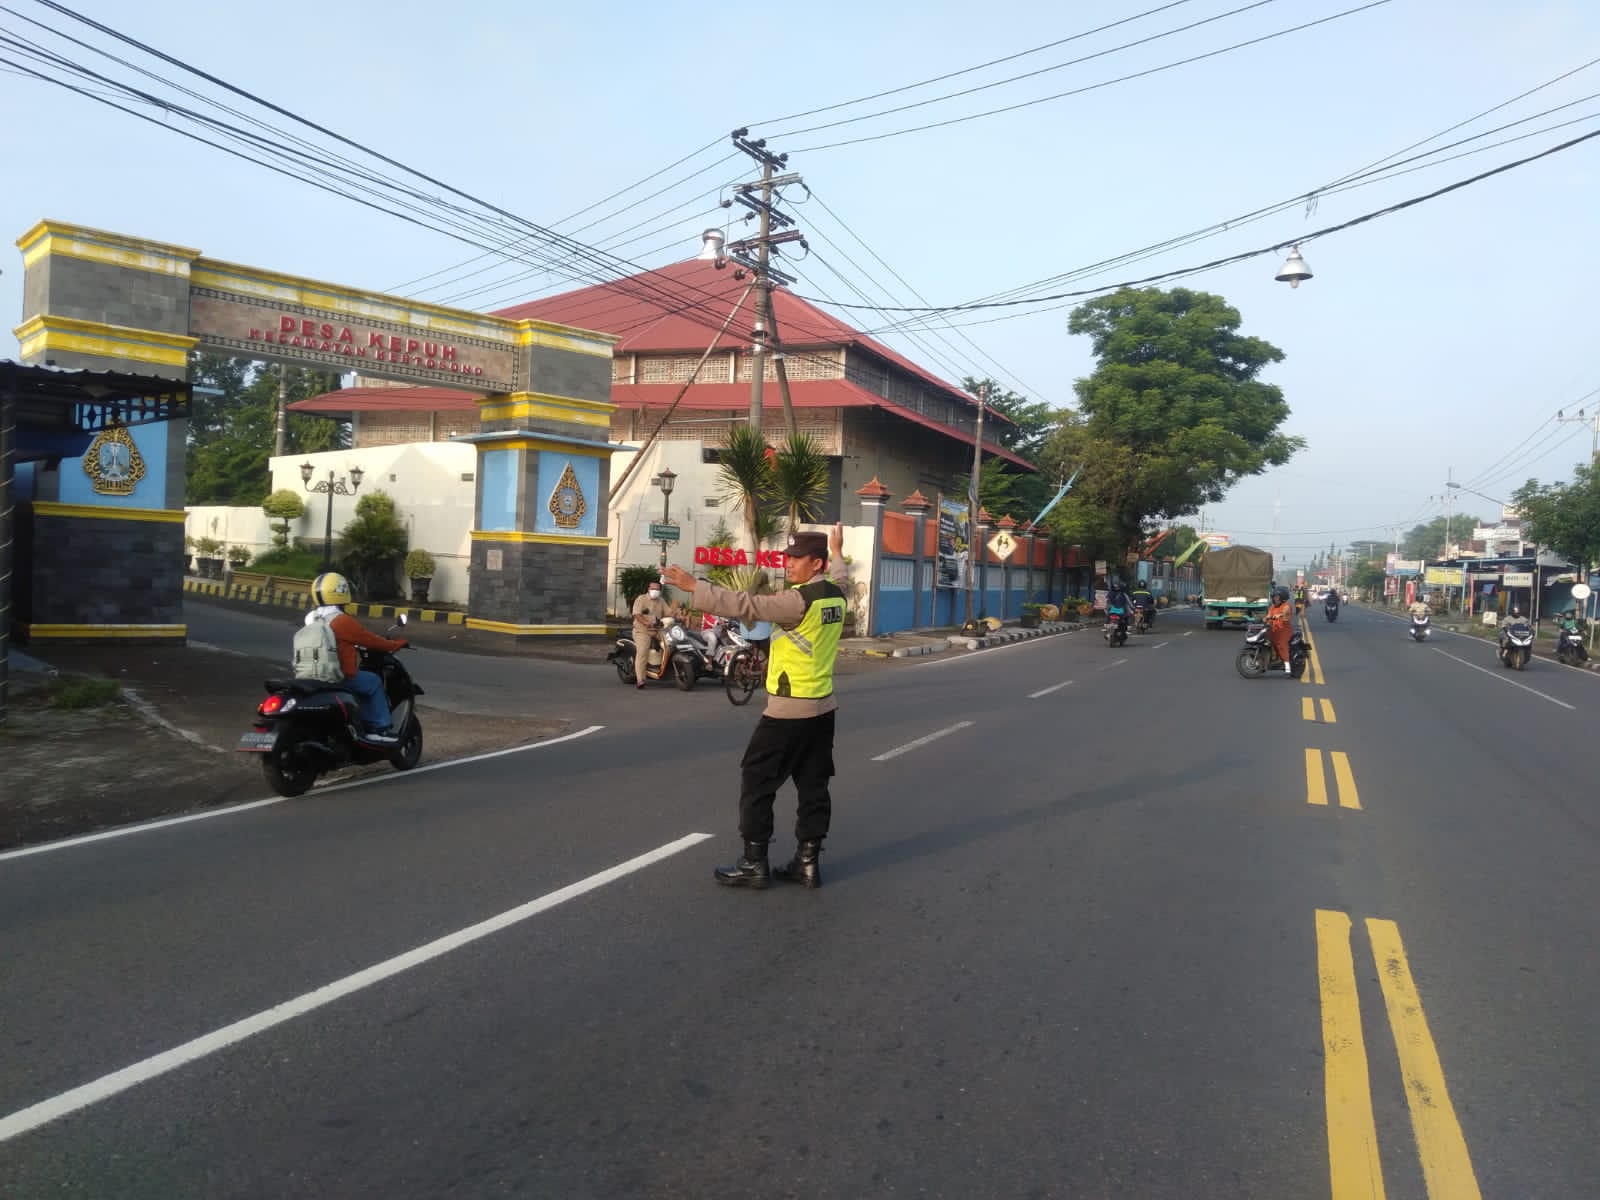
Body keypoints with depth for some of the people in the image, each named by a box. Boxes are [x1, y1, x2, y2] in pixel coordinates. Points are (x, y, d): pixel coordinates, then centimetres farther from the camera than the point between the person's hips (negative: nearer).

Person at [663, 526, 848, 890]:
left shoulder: (799, 600, -20)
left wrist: (695, 587, -23)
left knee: (757, 780, 2)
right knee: (813, 785, 10)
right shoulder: (835, 594, 5)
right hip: (822, 707, 9)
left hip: (789, 709, -8)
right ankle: (808, 862, 15)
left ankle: (754, 863, 6)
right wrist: (836, 551, 48)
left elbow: (746, 605, -24)